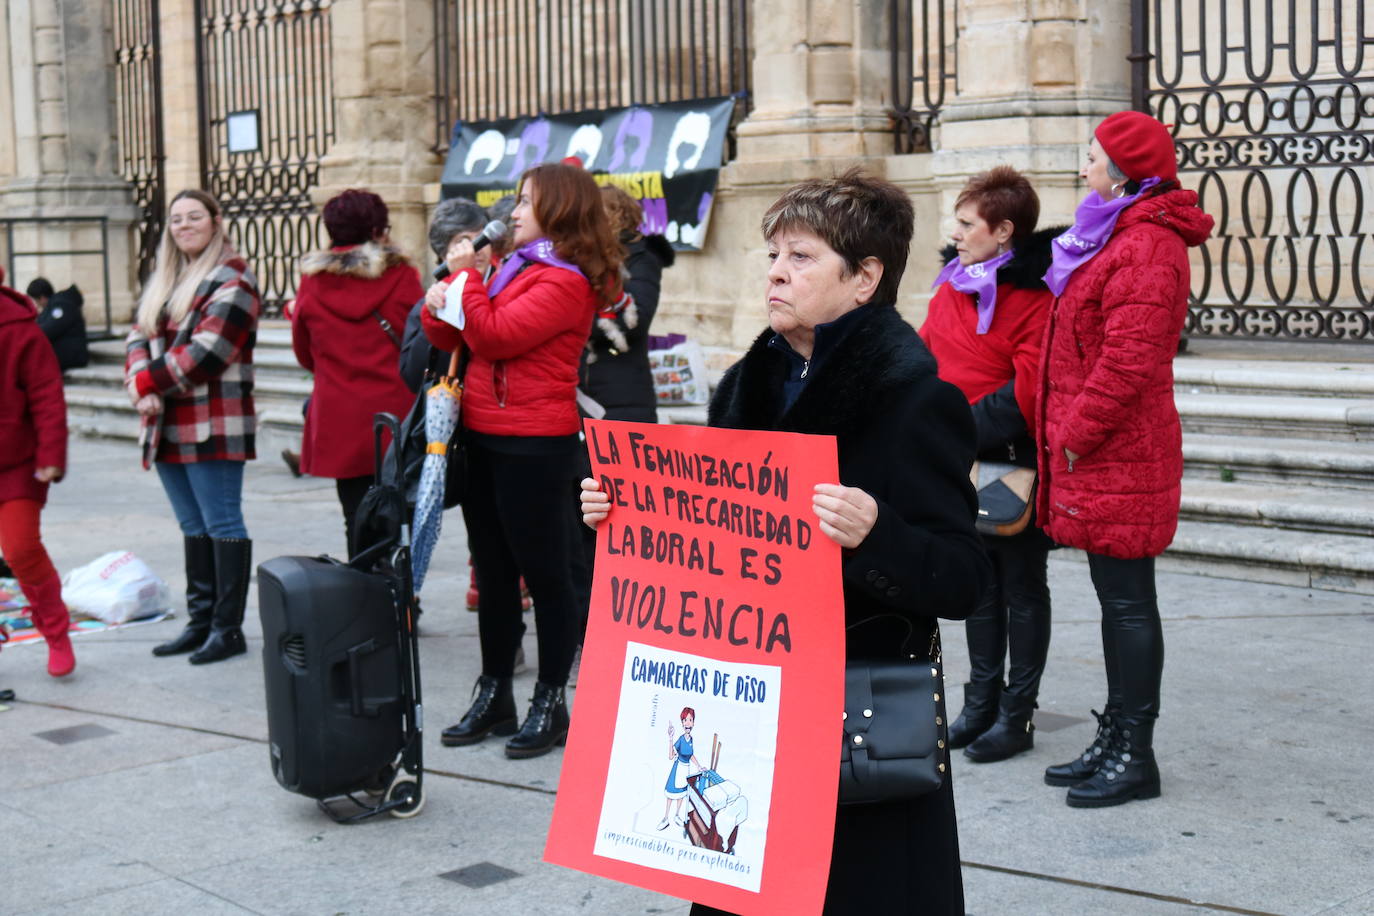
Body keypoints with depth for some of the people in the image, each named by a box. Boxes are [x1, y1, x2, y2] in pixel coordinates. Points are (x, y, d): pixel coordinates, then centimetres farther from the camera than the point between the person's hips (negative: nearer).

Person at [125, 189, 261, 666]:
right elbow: (139, 336, 11)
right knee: (193, 527, 13)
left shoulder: (231, 280, -7)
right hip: (168, 426, 8)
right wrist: (142, 385, -8)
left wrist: (148, 381, -10)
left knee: (222, 525, -4)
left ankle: (228, 628, 0)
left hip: (214, 425, -8)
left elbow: (203, 351, -17)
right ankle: (200, 622, 20)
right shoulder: (161, 280, 19)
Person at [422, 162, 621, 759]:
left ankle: (551, 703, 11)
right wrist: (439, 310, -4)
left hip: (534, 446, -9)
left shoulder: (565, 282, -12)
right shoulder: (517, 267, 15)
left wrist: (467, 275, -11)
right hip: (485, 438, 9)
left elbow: (496, 335, -21)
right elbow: (462, 339, 16)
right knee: (493, 573, 14)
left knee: (544, 574, 1)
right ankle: (494, 696, 24)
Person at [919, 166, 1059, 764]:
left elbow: (1029, 391, -23)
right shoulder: (953, 283, 8)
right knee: (979, 581, 16)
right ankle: (981, 702, 28)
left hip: (1014, 462, -8)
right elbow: (926, 354, 12)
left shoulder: (1034, 295, -16)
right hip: (963, 464, 8)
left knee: (1021, 586, 6)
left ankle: (1016, 714, 15)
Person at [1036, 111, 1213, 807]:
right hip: (1101, 452, 10)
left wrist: (1076, 437, -17)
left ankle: (1134, 756, 4)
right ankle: (1113, 742, 23)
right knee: (1115, 597, 14)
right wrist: (1067, 437, 17)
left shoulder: (1148, 246, -16)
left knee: (1127, 599, -4)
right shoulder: (1117, 236, 18)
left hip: (1121, 455, -10)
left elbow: (1128, 360, -22)